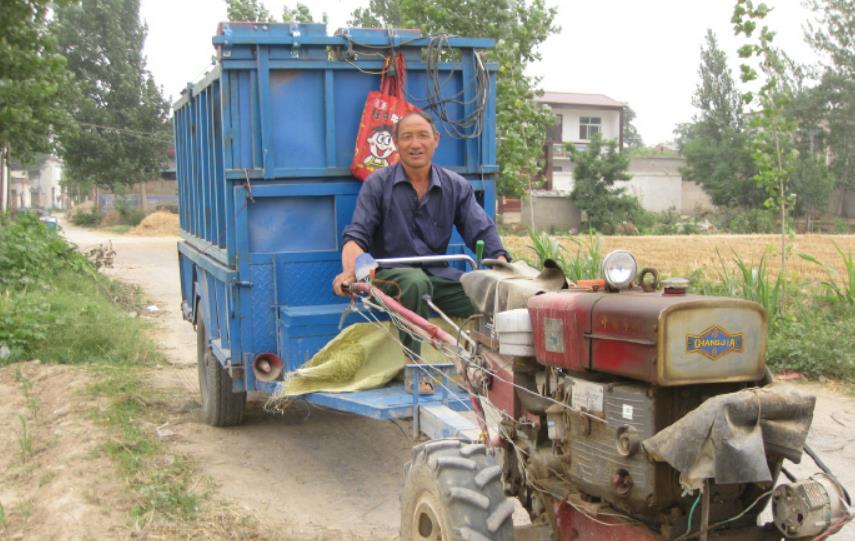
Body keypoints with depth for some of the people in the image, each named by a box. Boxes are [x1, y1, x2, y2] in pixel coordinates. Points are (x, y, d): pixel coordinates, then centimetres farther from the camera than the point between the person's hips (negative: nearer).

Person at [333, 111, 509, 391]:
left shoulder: (456, 186, 9)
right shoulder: (377, 184, 2)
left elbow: (483, 232, 2)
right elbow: (356, 236, -6)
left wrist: (502, 263, -17)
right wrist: (350, 272, -26)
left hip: (438, 275, 3)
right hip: (391, 274, -2)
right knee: (415, 282, -39)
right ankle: (413, 363, -22)